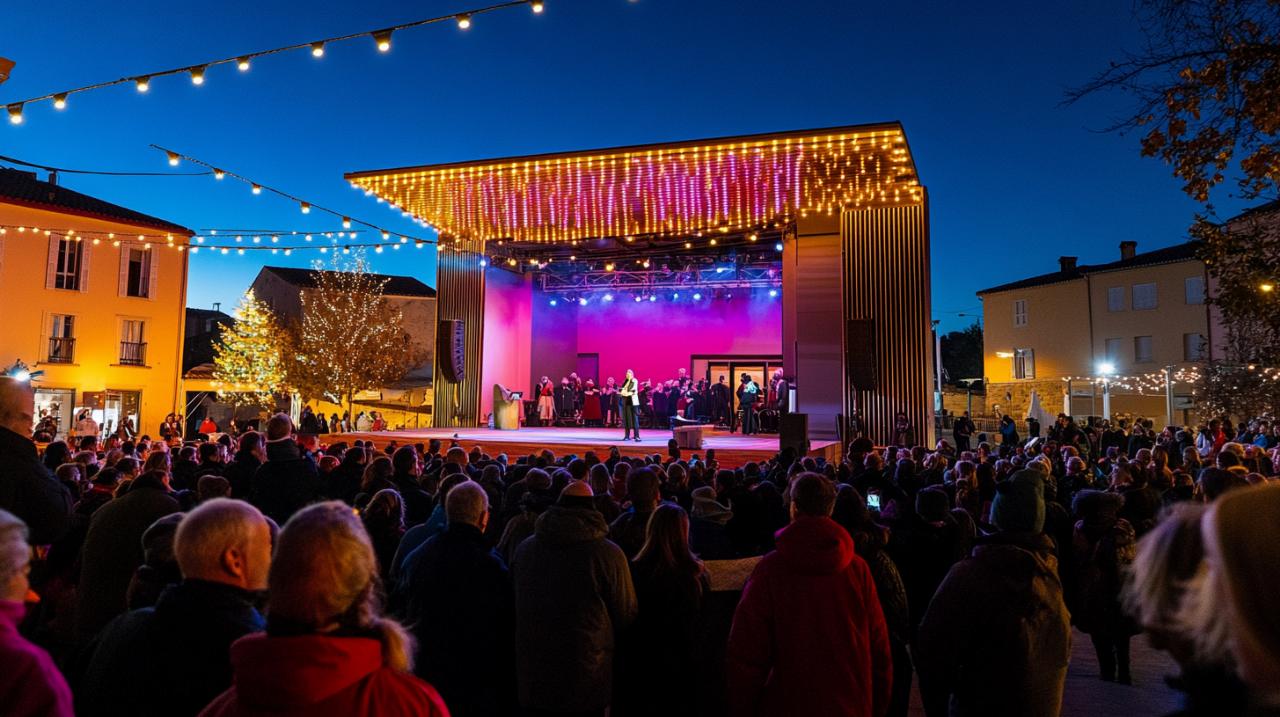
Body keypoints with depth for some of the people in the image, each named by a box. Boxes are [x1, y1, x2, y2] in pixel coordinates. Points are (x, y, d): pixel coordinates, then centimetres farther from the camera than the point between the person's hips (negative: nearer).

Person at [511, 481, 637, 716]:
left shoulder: (524, 548, -5)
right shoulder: (609, 554, -16)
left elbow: (514, 606, 9)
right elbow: (627, 615, -6)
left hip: (533, 679, 3)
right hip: (587, 682, -3)